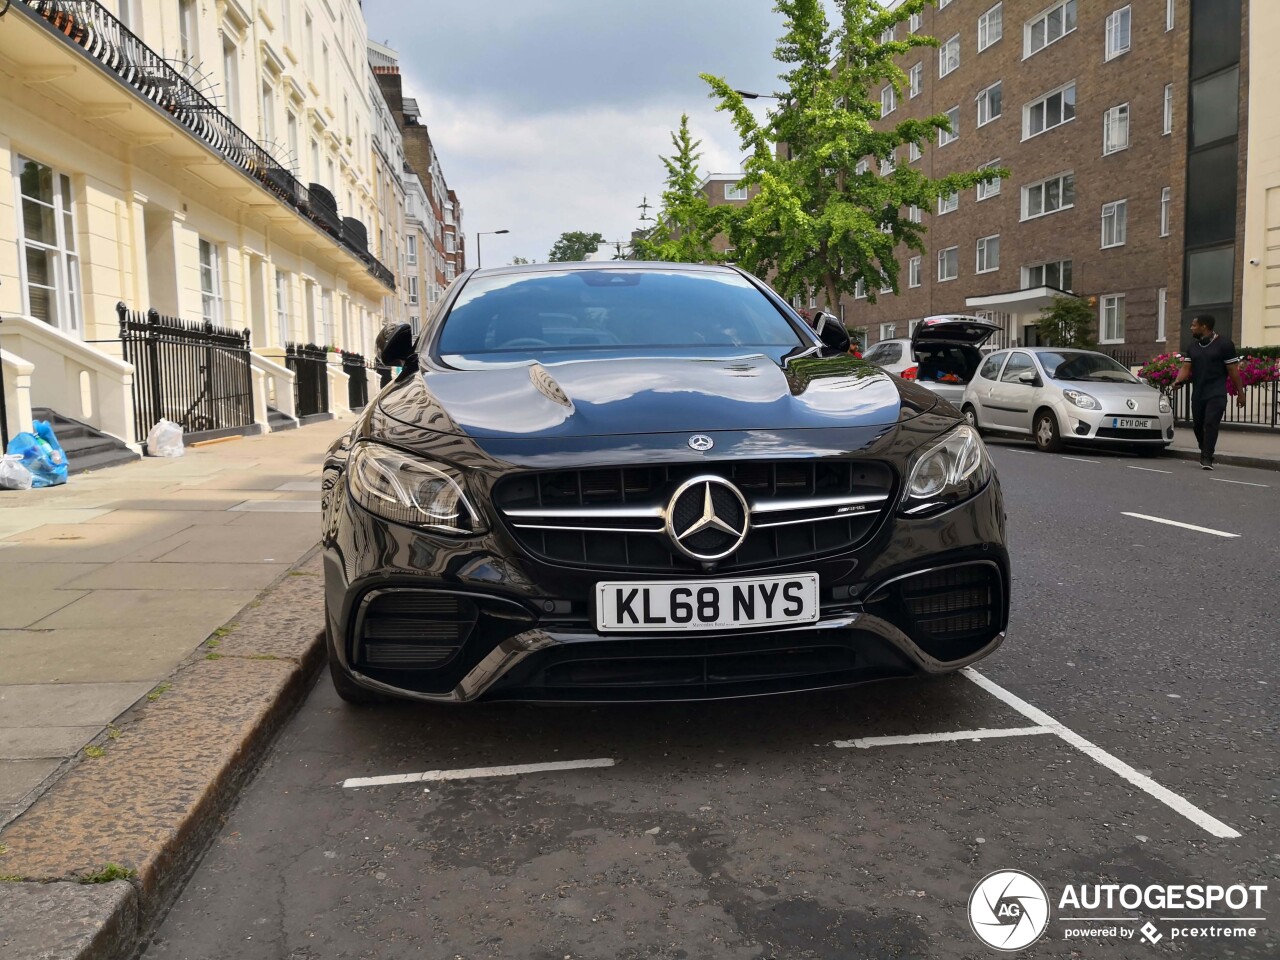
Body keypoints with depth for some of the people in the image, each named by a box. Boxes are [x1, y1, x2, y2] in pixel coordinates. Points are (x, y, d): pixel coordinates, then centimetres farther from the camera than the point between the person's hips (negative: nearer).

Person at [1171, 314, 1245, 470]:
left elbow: (1233, 370, -4)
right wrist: (1178, 381, -16)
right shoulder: (1193, 346, 12)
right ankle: (1206, 454, 29)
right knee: (1198, 425, 10)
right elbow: (1186, 367, 5)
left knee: (1211, 424, -15)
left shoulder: (1224, 344, -4)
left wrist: (1240, 393, -3)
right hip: (1197, 394, 6)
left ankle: (1206, 458, -14)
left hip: (1217, 394, -6)